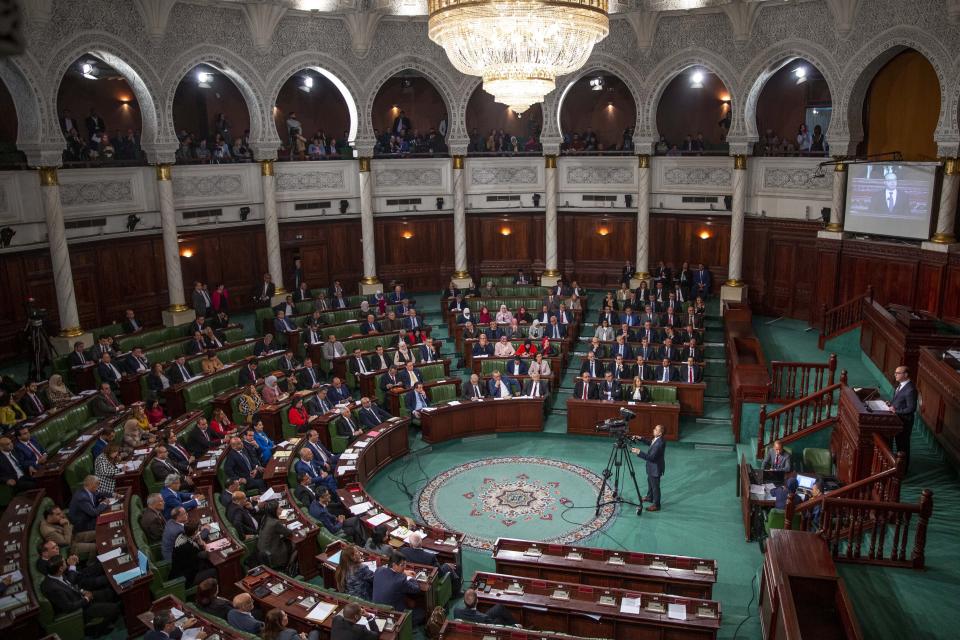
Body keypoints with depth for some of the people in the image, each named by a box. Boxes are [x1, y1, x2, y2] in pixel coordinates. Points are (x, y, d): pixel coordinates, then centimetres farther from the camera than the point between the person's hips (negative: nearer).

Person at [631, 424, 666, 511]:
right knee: (650, 482, 29)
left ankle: (656, 505, 25)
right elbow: (650, 443, 15)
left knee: (655, 486, 8)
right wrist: (640, 439, 2)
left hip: (655, 468, -10)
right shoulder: (657, 439, -6)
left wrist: (639, 452, -34)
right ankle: (650, 497, 51)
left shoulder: (659, 443, -35)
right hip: (652, 467, 10)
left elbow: (651, 457, -34)